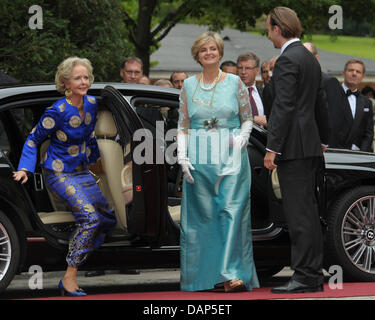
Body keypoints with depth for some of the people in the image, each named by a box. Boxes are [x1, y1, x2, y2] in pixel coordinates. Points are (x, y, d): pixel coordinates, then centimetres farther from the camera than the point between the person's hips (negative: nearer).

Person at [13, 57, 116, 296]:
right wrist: (24, 169, -16)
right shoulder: (58, 111, -20)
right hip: (60, 174, -8)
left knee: (109, 218, 7)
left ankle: (79, 256, 22)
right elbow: (34, 139, -9)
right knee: (90, 217, -25)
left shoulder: (92, 104, 0)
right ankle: (69, 279, -23)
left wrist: (96, 157, 31)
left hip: (82, 172, 8)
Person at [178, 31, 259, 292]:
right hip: (198, 160, 2)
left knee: (231, 210, -10)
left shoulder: (235, 82, 5)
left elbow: (247, 118, 10)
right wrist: (182, 156, 0)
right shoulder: (189, 85, 11)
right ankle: (204, 274, 6)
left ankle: (233, 273, -13)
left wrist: (242, 138, -10)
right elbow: (183, 126, 13)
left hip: (231, 156, -2)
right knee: (202, 214, 0)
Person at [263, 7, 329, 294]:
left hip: (293, 146, -10)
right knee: (308, 211, 11)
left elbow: (284, 107, -19)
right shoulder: (310, 58, 18)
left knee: (299, 213, -9)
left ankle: (305, 278, -10)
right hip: (310, 146, 10)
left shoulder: (287, 60, -13)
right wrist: (323, 139, 33)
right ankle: (314, 275, 14)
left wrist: (272, 148, -19)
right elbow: (320, 105, 25)